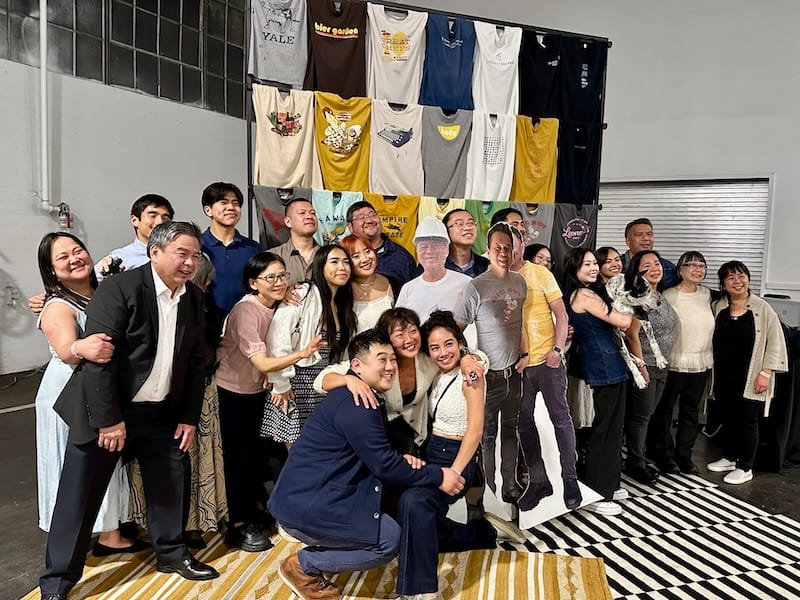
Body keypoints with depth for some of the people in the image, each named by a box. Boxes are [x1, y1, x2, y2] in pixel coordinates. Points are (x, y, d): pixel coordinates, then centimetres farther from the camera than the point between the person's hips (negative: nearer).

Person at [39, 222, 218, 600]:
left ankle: (171, 552, 36)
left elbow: (196, 363, 7)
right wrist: (109, 420, -19)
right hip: (105, 412, -5)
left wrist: (189, 417, 5)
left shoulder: (194, 298, 2)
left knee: (170, 484, 14)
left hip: (162, 412, 6)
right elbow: (97, 357, -20)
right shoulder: (120, 289, -18)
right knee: (79, 498, 5)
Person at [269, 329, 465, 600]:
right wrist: (438, 476, -10)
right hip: (304, 506, -10)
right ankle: (302, 565, 4)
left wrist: (403, 459, -5)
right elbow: (384, 465, -19)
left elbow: (380, 454, 16)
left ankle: (317, 549, 14)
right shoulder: (355, 403, -21)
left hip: (314, 496, 10)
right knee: (389, 539, -11)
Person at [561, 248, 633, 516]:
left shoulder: (578, 294, 14)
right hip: (605, 365, -10)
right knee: (606, 428, -2)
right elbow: (623, 322, -13)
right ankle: (597, 495, 7)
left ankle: (608, 484, 30)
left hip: (602, 364, 10)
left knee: (609, 426, 17)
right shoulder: (585, 294, -15)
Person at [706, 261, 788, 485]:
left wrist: (765, 373, -13)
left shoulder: (762, 309, -8)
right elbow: (712, 340, 13)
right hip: (724, 375, 4)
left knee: (747, 420, 4)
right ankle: (729, 457, 31)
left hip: (750, 377, -4)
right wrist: (712, 371, 8)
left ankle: (745, 467, 16)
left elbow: (775, 343, -8)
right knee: (728, 417, 15)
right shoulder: (717, 308, 3)